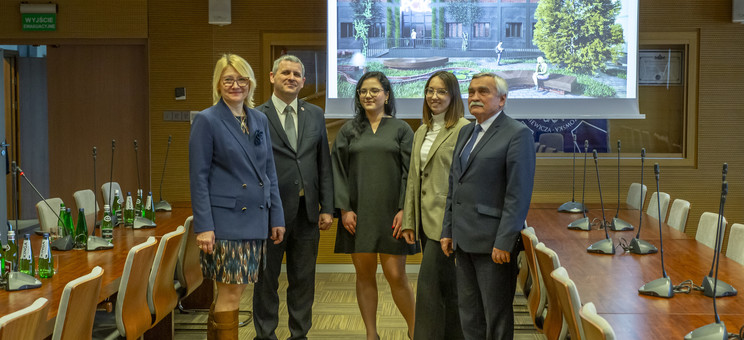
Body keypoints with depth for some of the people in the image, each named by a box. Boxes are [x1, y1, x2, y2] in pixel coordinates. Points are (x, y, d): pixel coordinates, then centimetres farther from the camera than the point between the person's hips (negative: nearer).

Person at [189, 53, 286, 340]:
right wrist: (203, 227, -14)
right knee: (230, 292, -4)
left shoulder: (260, 120, 11)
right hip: (225, 219, -5)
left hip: (255, 219, 5)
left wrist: (277, 217, 10)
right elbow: (198, 177, -8)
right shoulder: (206, 121, -5)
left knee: (232, 289, 11)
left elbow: (269, 171, 15)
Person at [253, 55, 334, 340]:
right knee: (267, 279, 8)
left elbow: (324, 164, 9)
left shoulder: (315, 115, 9)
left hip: (307, 210, 4)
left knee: (303, 279, 12)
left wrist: (327, 207, 4)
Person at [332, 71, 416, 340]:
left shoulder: (401, 129, 4)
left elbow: (409, 171, 0)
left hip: (390, 212, -2)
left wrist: (404, 209, -9)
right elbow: (338, 170, 4)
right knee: (364, 275, 6)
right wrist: (344, 209, -6)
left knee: (395, 275, -4)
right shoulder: (349, 131, 8)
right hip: (358, 212, 2)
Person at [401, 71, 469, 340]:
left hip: (447, 217, -7)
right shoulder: (422, 132, 15)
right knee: (446, 285, 13)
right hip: (426, 218, 7)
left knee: (429, 284, -7)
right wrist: (409, 220, 11)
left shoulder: (463, 129, -10)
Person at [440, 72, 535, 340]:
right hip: (464, 238, 8)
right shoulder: (466, 132, 16)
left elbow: (519, 194, -16)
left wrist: (504, 242, -20)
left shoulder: (517, 134, -10)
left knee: (497, 316, 2)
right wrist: (448, 231, 14)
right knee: (469, 316, 14)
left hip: (492, 241, -8)